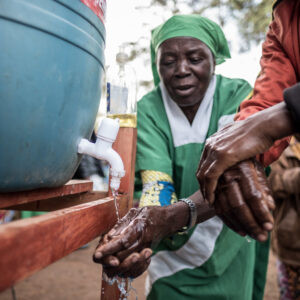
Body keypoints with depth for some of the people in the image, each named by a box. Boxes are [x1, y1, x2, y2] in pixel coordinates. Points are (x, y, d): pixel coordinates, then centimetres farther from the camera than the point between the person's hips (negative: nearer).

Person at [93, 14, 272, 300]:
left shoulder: (238, 96, -16)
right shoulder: (147, 111, -14)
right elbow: (155, 184, -25)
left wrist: (171, 217, -49)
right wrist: (142, 229, -49)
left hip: (227, 242, 1)